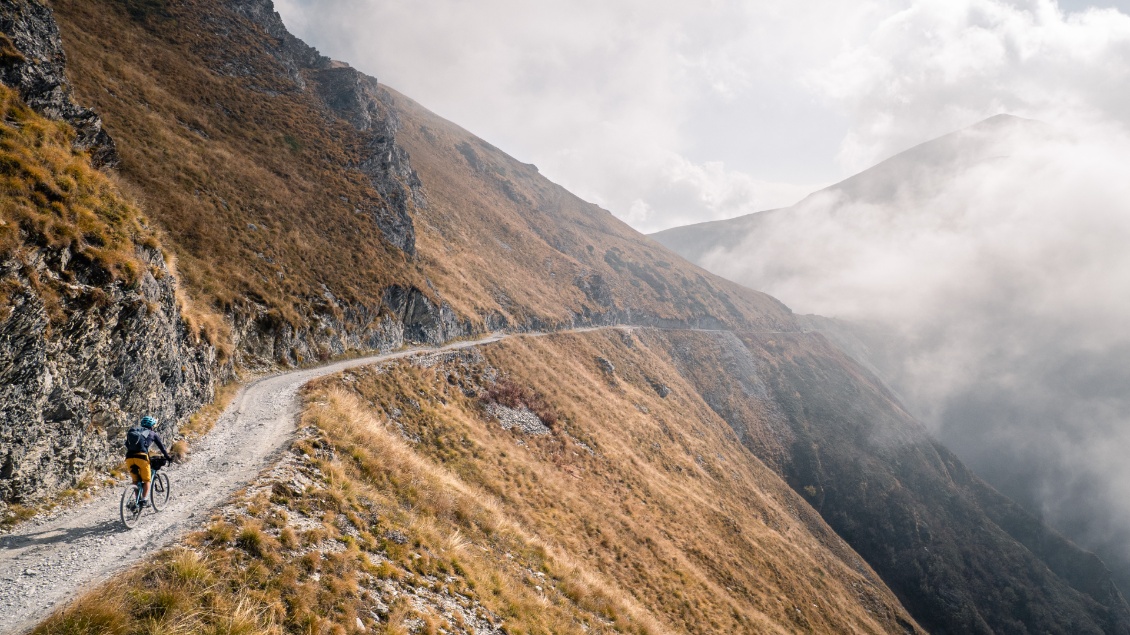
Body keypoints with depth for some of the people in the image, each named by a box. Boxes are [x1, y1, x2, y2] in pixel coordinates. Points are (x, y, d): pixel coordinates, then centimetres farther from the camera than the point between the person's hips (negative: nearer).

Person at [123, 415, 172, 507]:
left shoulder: (133, 431, 27)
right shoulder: (152, 433, 17)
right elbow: (161, 447, 21)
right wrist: (168, 457, 32)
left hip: (129, 457, 4)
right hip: (141, 456, -4)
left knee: (136, 481, 19)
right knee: (146, 480, 10)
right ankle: (144, 500, -3)